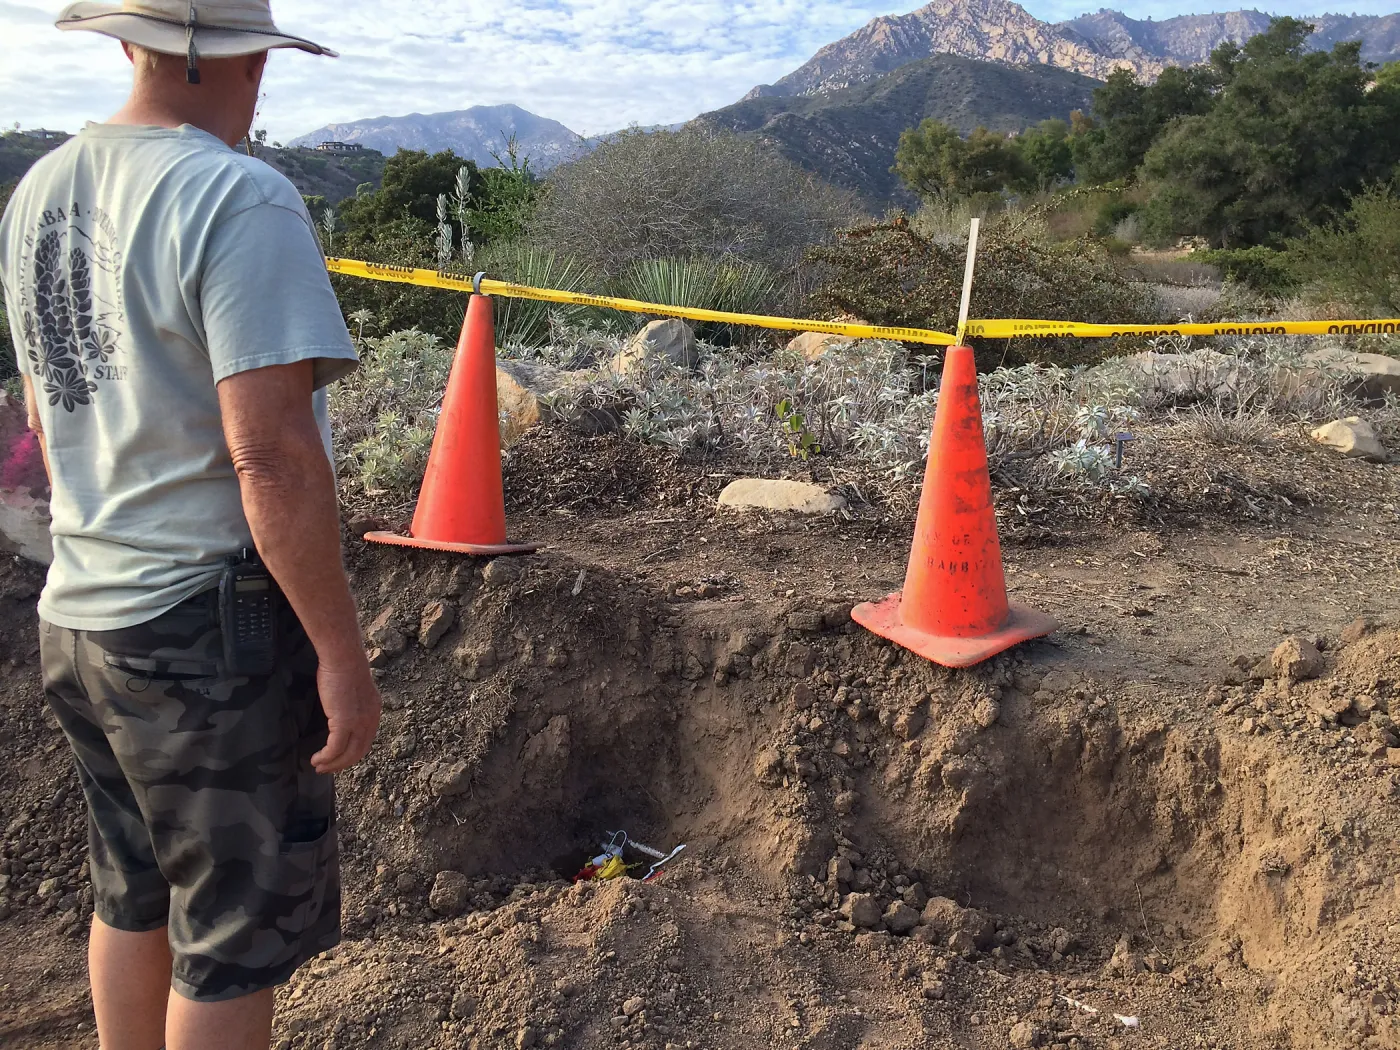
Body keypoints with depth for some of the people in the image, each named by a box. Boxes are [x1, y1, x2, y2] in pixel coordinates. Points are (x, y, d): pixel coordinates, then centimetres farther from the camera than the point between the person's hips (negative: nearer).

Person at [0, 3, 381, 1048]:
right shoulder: (239, 200, -18)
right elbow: (271, 457, -24)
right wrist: (341, 648, -17)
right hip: (214, 625, -8)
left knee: (135, 896, 24)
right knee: (235, 932, 8)